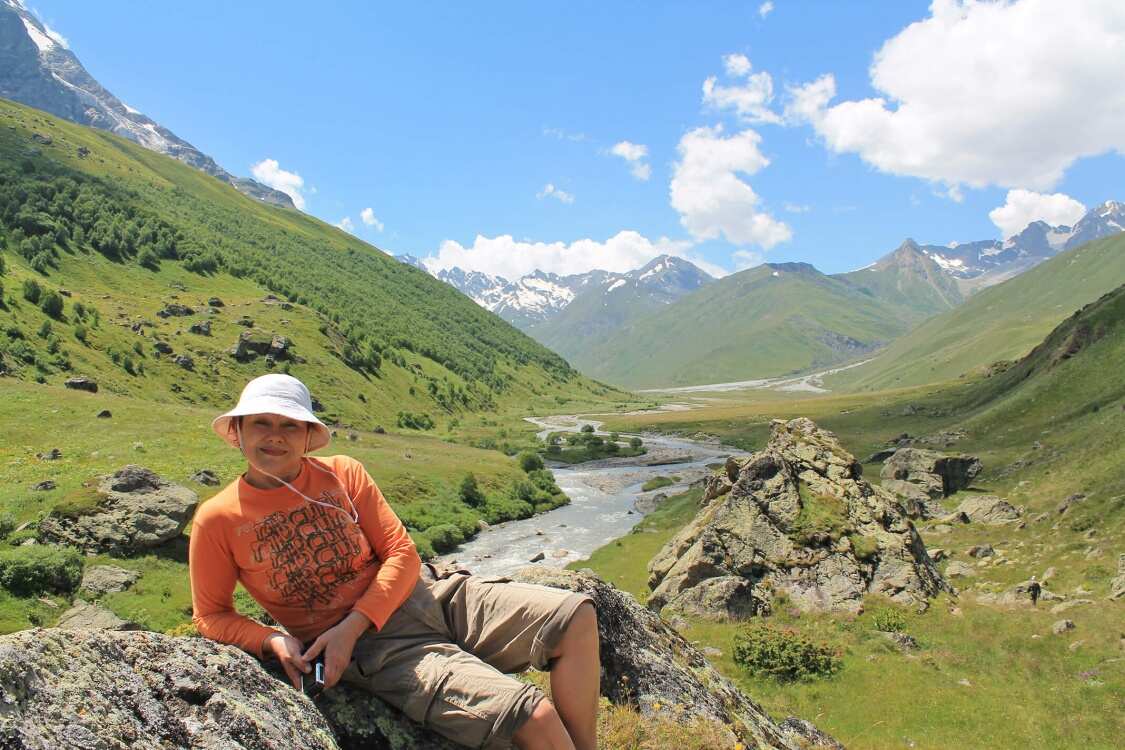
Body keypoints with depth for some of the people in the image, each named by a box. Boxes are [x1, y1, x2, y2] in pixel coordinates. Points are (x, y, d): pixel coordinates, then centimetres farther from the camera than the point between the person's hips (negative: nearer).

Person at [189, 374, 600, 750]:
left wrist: (352, 625, -14)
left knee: (576, 616, -12)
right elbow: (210, 615, 7)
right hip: (372, 649, -4)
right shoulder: (216, 520, -3)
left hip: (427, 594, 4)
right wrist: (272, 641, -13)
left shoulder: (342, 472, 2)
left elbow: (403, 555, 0)